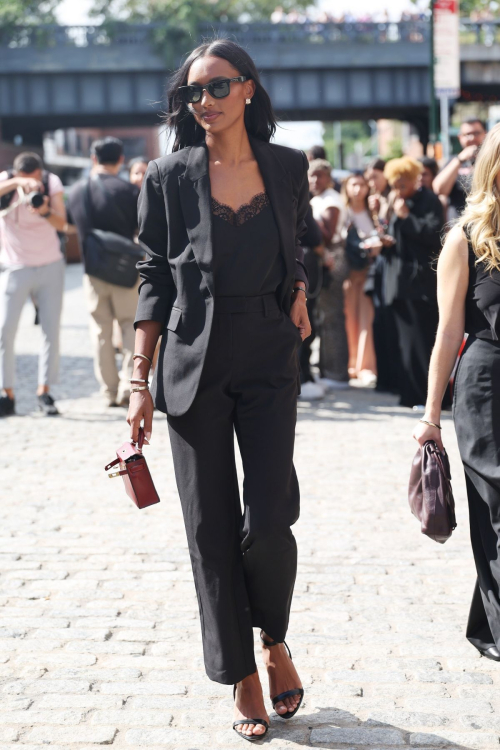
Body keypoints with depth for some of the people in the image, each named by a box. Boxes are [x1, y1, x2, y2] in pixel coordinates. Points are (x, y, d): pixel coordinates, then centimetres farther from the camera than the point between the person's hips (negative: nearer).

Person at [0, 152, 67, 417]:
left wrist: (45, 211, -33)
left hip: (50, 266, 2)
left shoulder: (52, 183, -6)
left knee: (51, 329, -1)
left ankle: (44, 391, 7)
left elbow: (62, 223, -14)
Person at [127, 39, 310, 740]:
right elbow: (155, 279, 1)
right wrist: (140, 380, -2)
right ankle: (242, 680, 17)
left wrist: (299, 294, 3)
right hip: (194, 362, -1)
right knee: (211, 529, 3)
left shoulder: (287, 167, 5)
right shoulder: (170, 177, 0)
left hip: (269, 361, 1)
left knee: (266, 524, -6)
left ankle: (275, 641, 25)